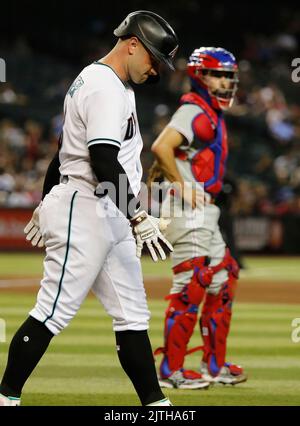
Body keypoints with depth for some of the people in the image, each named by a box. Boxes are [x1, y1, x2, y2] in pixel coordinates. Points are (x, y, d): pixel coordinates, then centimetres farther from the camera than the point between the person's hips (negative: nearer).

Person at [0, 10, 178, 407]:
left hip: (110, 216, 11)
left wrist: (47, 203, 31)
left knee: (132, 314, 6)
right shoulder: (105, 89, -14)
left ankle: (155, 403, 6)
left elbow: (65, 148, 26)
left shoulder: (106, 84, 19)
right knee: (55, 312, -8)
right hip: (83, 211, -11)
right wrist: (138, 217, -26)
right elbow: (104, 162, -24)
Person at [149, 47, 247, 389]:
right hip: (188, 211, -10)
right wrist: (183, 187, -21)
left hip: (204, 212, 10)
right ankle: (171, 371, -6)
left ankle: (214, 366, 21)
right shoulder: (195, 110, -12)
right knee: (191, 287, -10)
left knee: (222, 283, 14)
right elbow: (161, 147, -27)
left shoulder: (212, 113, 18)